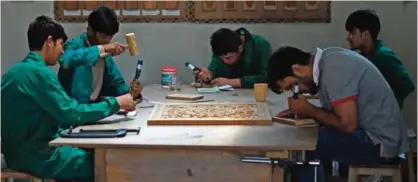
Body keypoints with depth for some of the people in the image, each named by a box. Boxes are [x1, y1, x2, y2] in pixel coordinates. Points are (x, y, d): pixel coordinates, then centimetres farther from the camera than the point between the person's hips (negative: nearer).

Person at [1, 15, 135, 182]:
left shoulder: (17, 70, 11)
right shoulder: (39, 72, -19)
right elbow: (72, 113, -18)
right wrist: (115, 103, -9)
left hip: (21, 152, 10)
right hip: (36, 156, -10)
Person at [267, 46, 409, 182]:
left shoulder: (332, 69, -21)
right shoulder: (328, 59, 7)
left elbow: (347, 124, -24)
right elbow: (336, 112, 11)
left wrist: (308, 110, -11)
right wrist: (300, 111, -2)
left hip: (379, 143, -9)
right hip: (374, 134, 9)